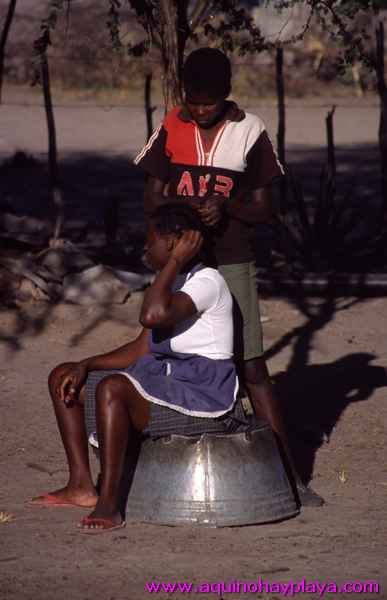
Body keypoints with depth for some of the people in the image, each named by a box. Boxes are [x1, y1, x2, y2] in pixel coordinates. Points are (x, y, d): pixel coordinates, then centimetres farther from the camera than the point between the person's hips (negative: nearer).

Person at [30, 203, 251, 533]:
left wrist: (176, 261, -24)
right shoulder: (173, 283, 15)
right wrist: (85, 366, 2)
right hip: (163, 381, 10)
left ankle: (109, 505, -32)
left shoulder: (207, 282, -16)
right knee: (63, 379, 9)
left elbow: (153, 315, -34)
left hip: (202, 397, -10)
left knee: (112, 388, -36)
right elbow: (141, 349, 14)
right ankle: (81, 485, 4)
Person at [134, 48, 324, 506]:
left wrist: (226, 207, -19)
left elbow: (263, 209, 1)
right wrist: (189, 209, -16)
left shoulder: (249, 132, -3)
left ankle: (288, 473, -5)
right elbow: (152, 198, 5)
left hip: (231, 265, -2)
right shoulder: (171, 129, 2)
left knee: (251, 367, -6)